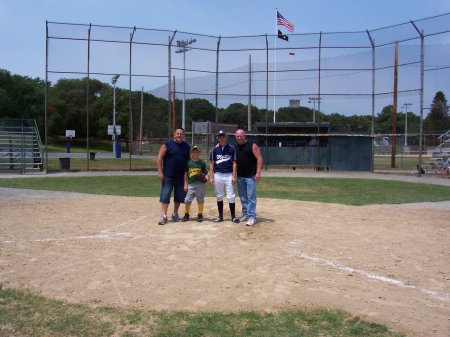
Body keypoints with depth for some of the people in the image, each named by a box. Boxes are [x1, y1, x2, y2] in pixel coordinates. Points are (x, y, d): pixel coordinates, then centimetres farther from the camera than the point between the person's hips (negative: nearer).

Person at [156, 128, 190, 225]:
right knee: (165, 196, -5)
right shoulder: (167, 144, -3)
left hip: (181, 177, 4)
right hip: (168, 176, -4)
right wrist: (160, 171, -13)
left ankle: (175, 214, 25)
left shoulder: (187, 147, 8)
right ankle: (164, 216, -2)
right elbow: (159, 158, -5)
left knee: (179, 197, 11)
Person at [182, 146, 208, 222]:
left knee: (200, 199, 6)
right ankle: (186, 215, 18)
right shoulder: (188, 162, 4)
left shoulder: (202, 163, 3)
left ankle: (200, 215, 20)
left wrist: (206, 178, -14)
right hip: (190, 184, 0)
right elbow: (185, 174, 7)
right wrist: (185, 184, 3)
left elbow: (206, 173, 8)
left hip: (200, 184, 0)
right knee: (187, 200, 2)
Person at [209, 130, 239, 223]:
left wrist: (234, 176, -8)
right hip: (218, 175, 2)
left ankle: (233, 216, 6)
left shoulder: (232, 149, 1)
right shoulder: (215, 150, 6)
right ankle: (220, 216, 18)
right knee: (219, 196, 9)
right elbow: (211, 164, 7)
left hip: (229, 175, -2)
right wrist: (211, 177, 0)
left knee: (231, 196, -3)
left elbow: (234, 163, 0)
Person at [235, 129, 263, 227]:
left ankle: (252, 217, -3)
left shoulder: (252, 145, -7)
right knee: (242, 197, 12)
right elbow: (234, 160, 18)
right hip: (240, 176, 6)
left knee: (251, 197, -6)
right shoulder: (235, 147, 10)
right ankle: (245, 214, 23)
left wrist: (258, 172, -20)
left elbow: (259, 158, -12)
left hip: (250, 176, -6)